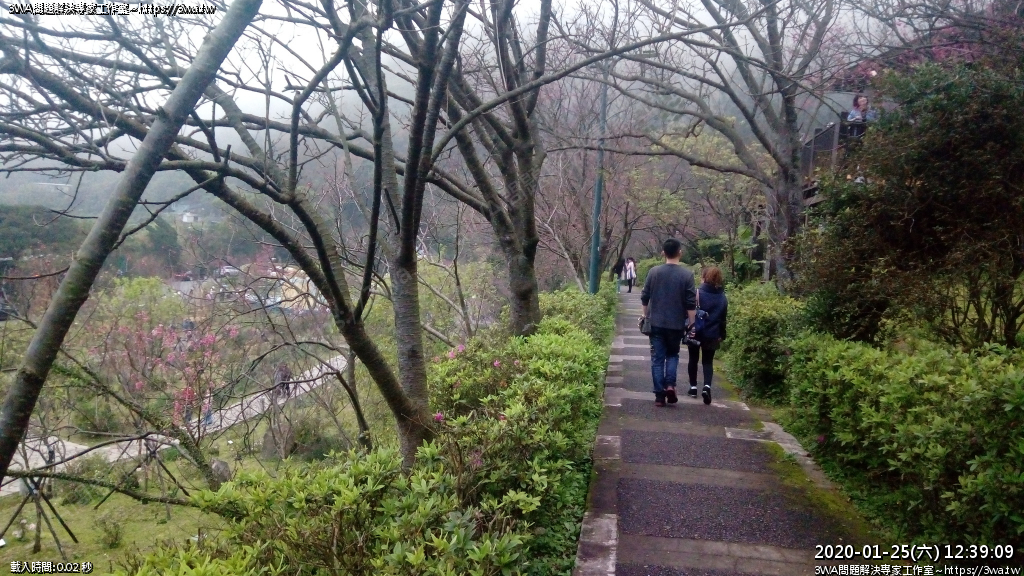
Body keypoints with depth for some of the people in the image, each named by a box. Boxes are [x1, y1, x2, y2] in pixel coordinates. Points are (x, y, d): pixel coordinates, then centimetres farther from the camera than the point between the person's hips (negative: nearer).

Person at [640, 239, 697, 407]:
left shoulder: (654, 272, -2)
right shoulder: (687, 274, -6)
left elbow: (645, 297, 4)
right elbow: (691, 303, -8)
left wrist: (646, 316, 17)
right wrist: (691, 322, 1)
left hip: (656, 323, 0)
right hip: (676, 324, 0)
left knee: (657, 358, 6)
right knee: (673, 354, 19)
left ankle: (659, 395, 3)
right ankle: (670, 384, 0)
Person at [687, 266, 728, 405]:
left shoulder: (697, 294, -12)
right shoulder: (723, 298, 3)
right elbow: (723, 319, 8)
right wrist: (721, 336, 15)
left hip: (696, 333, -3)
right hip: (712, 335, 3)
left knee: (693, 359, 15)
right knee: (708, 361, 8)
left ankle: (693, 387, 19)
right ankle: (707, 386, -14)